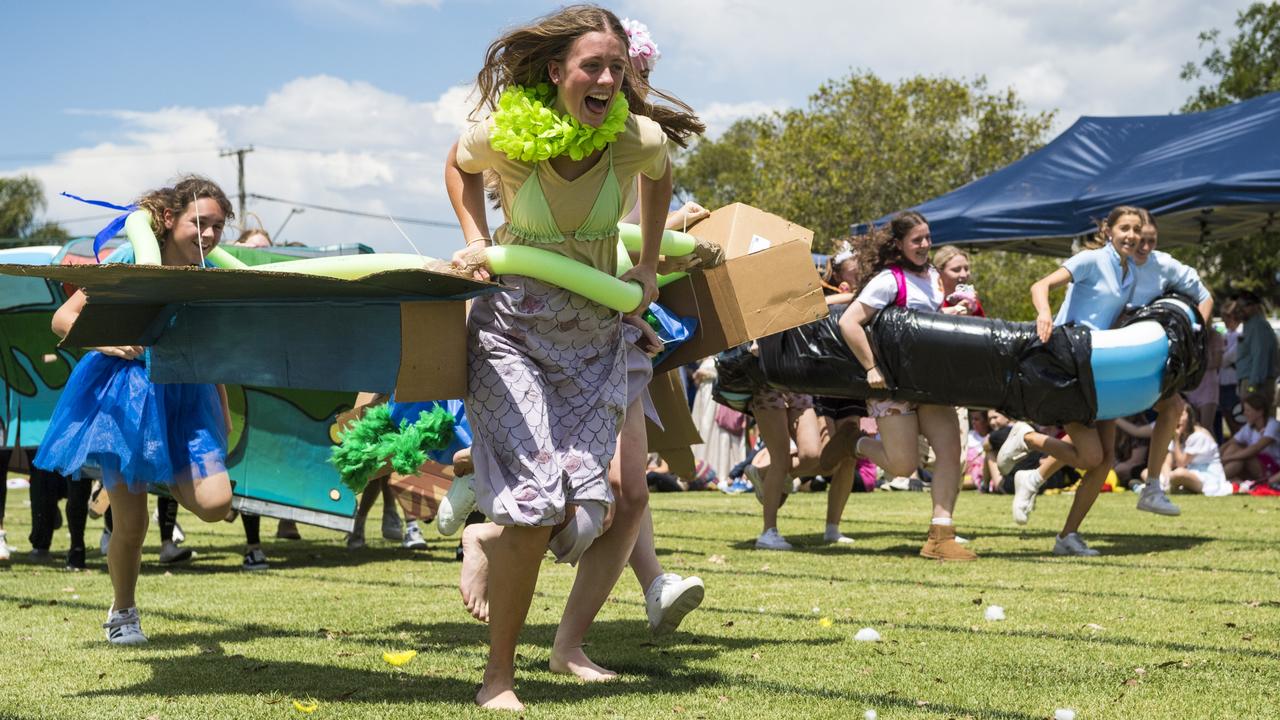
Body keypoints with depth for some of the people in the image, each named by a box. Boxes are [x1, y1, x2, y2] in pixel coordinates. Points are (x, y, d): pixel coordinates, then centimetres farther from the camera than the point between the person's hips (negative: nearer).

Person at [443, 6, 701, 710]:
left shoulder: (637, 138, -15)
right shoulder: (503, 135, -18)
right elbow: (458, 165, 7)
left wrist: (649, 264, 10)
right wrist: (475, 242, -5)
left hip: (597, 331, 3)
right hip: (513, 326, -3)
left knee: (629, 495, -3)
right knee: (538, 504, -15)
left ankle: (569, 646, 21)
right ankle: (498, 675, 3)